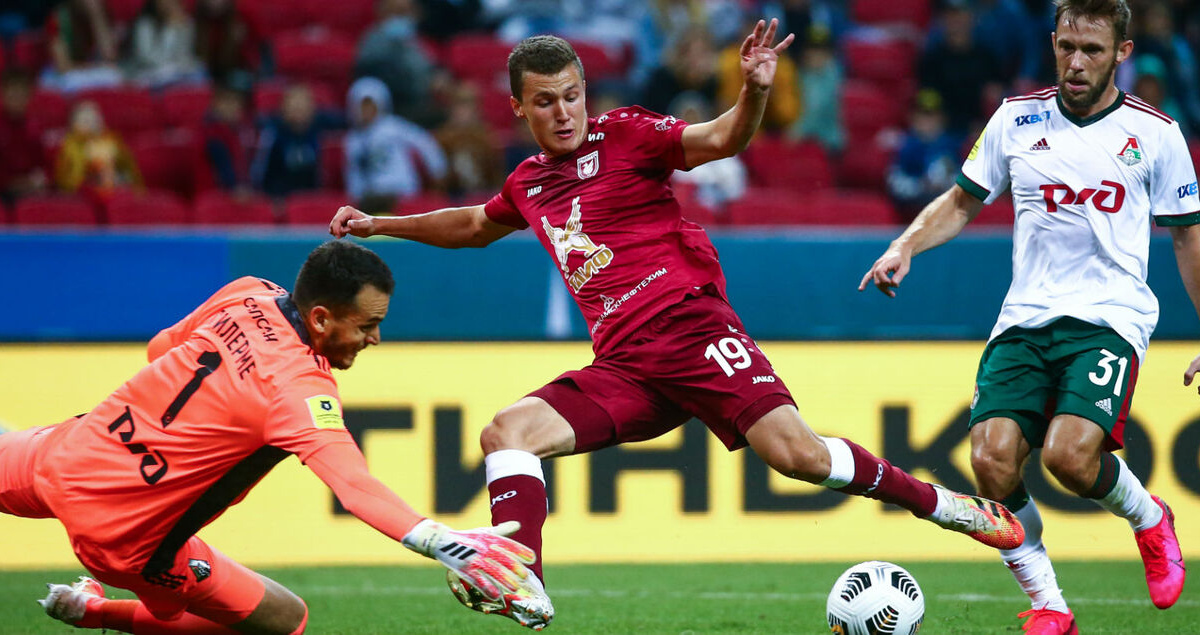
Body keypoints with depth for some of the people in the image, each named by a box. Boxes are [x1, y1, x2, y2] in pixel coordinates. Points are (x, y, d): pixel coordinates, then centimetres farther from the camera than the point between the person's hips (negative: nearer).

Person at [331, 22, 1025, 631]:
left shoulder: (624, 134, 1)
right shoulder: (527, 184, 19)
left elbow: (720, 139, -13)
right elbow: (475, 226, 42)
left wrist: (755, 90, -34)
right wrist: (381, 225, 41)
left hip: (692, 328, -6)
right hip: (623, 368, 6)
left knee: (796, 453, -22)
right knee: (507, 433, -14)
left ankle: (936, 502, -2)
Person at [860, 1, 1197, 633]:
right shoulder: (1018, 118, 9)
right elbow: (963, 201, 19)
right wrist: (906, 245, 1)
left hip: (1110, 318, -3)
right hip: (1025, 317, 3)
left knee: (1069, 455, -26)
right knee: (992, 458, -19)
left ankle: (1149, 518, 9)